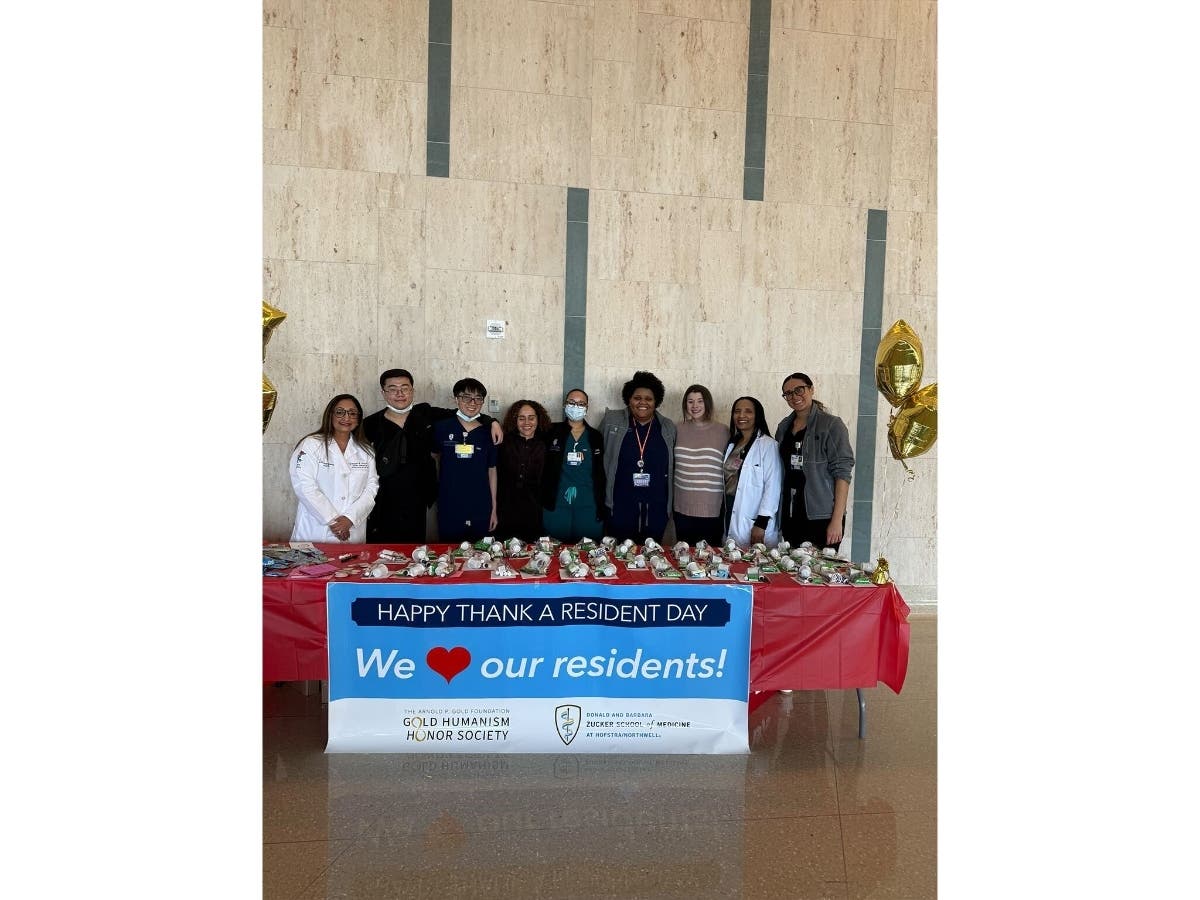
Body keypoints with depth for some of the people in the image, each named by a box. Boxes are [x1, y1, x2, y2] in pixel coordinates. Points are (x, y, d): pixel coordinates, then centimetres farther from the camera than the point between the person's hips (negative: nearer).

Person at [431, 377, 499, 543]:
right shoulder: (441, 428, -2)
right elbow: (434, 456, 13)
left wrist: (494, 509, 7)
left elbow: (492, 471, 6)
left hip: (480, 512, 1)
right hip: (449, 510, -1)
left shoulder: (488, 433, 1)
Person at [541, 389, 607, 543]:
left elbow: (601, 474, 9)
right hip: (556, 505, -1)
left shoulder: (595, 437, 8)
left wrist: (601, 507, 5)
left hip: (589, 506, 1)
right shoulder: (552, 432, 4)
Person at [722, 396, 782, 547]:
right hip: (731, 517, 6)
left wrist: (761, 523, -17)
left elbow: (772, 486, -13)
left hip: (755, 522, -6)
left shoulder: (768, 444, -8)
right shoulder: (732, 444, 13)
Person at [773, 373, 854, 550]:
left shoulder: (831, 425, -4)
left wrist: (837, 520, -15)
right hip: (790, 517, 5)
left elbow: (842, 473, -9)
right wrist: (778, 516, 7)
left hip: (822, 518, -5)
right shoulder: (784, 427, 12)